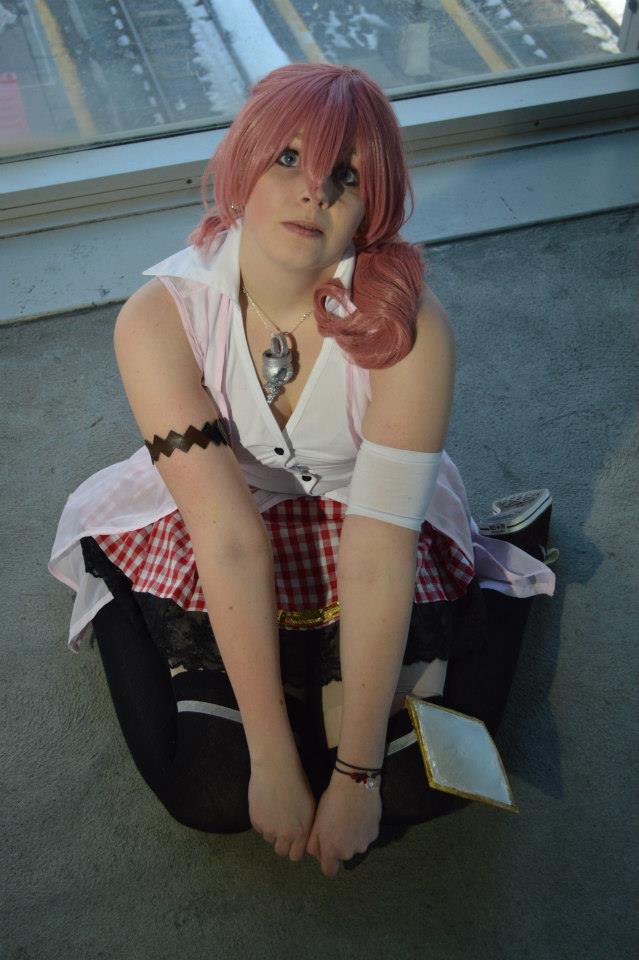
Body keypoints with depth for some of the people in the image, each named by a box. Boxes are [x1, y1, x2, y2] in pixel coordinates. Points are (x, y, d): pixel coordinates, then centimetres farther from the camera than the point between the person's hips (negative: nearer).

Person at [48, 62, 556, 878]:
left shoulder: (409, 326, -26)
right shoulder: (159, 319, -24)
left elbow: (379, 558, -27)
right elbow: (230, 542, -27)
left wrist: (356, 775, -22)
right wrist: (275, 762, -22)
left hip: (371, 520, 0)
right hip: (206, 529, 1)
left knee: (423, 781, -12)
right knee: (213, 793, -9)